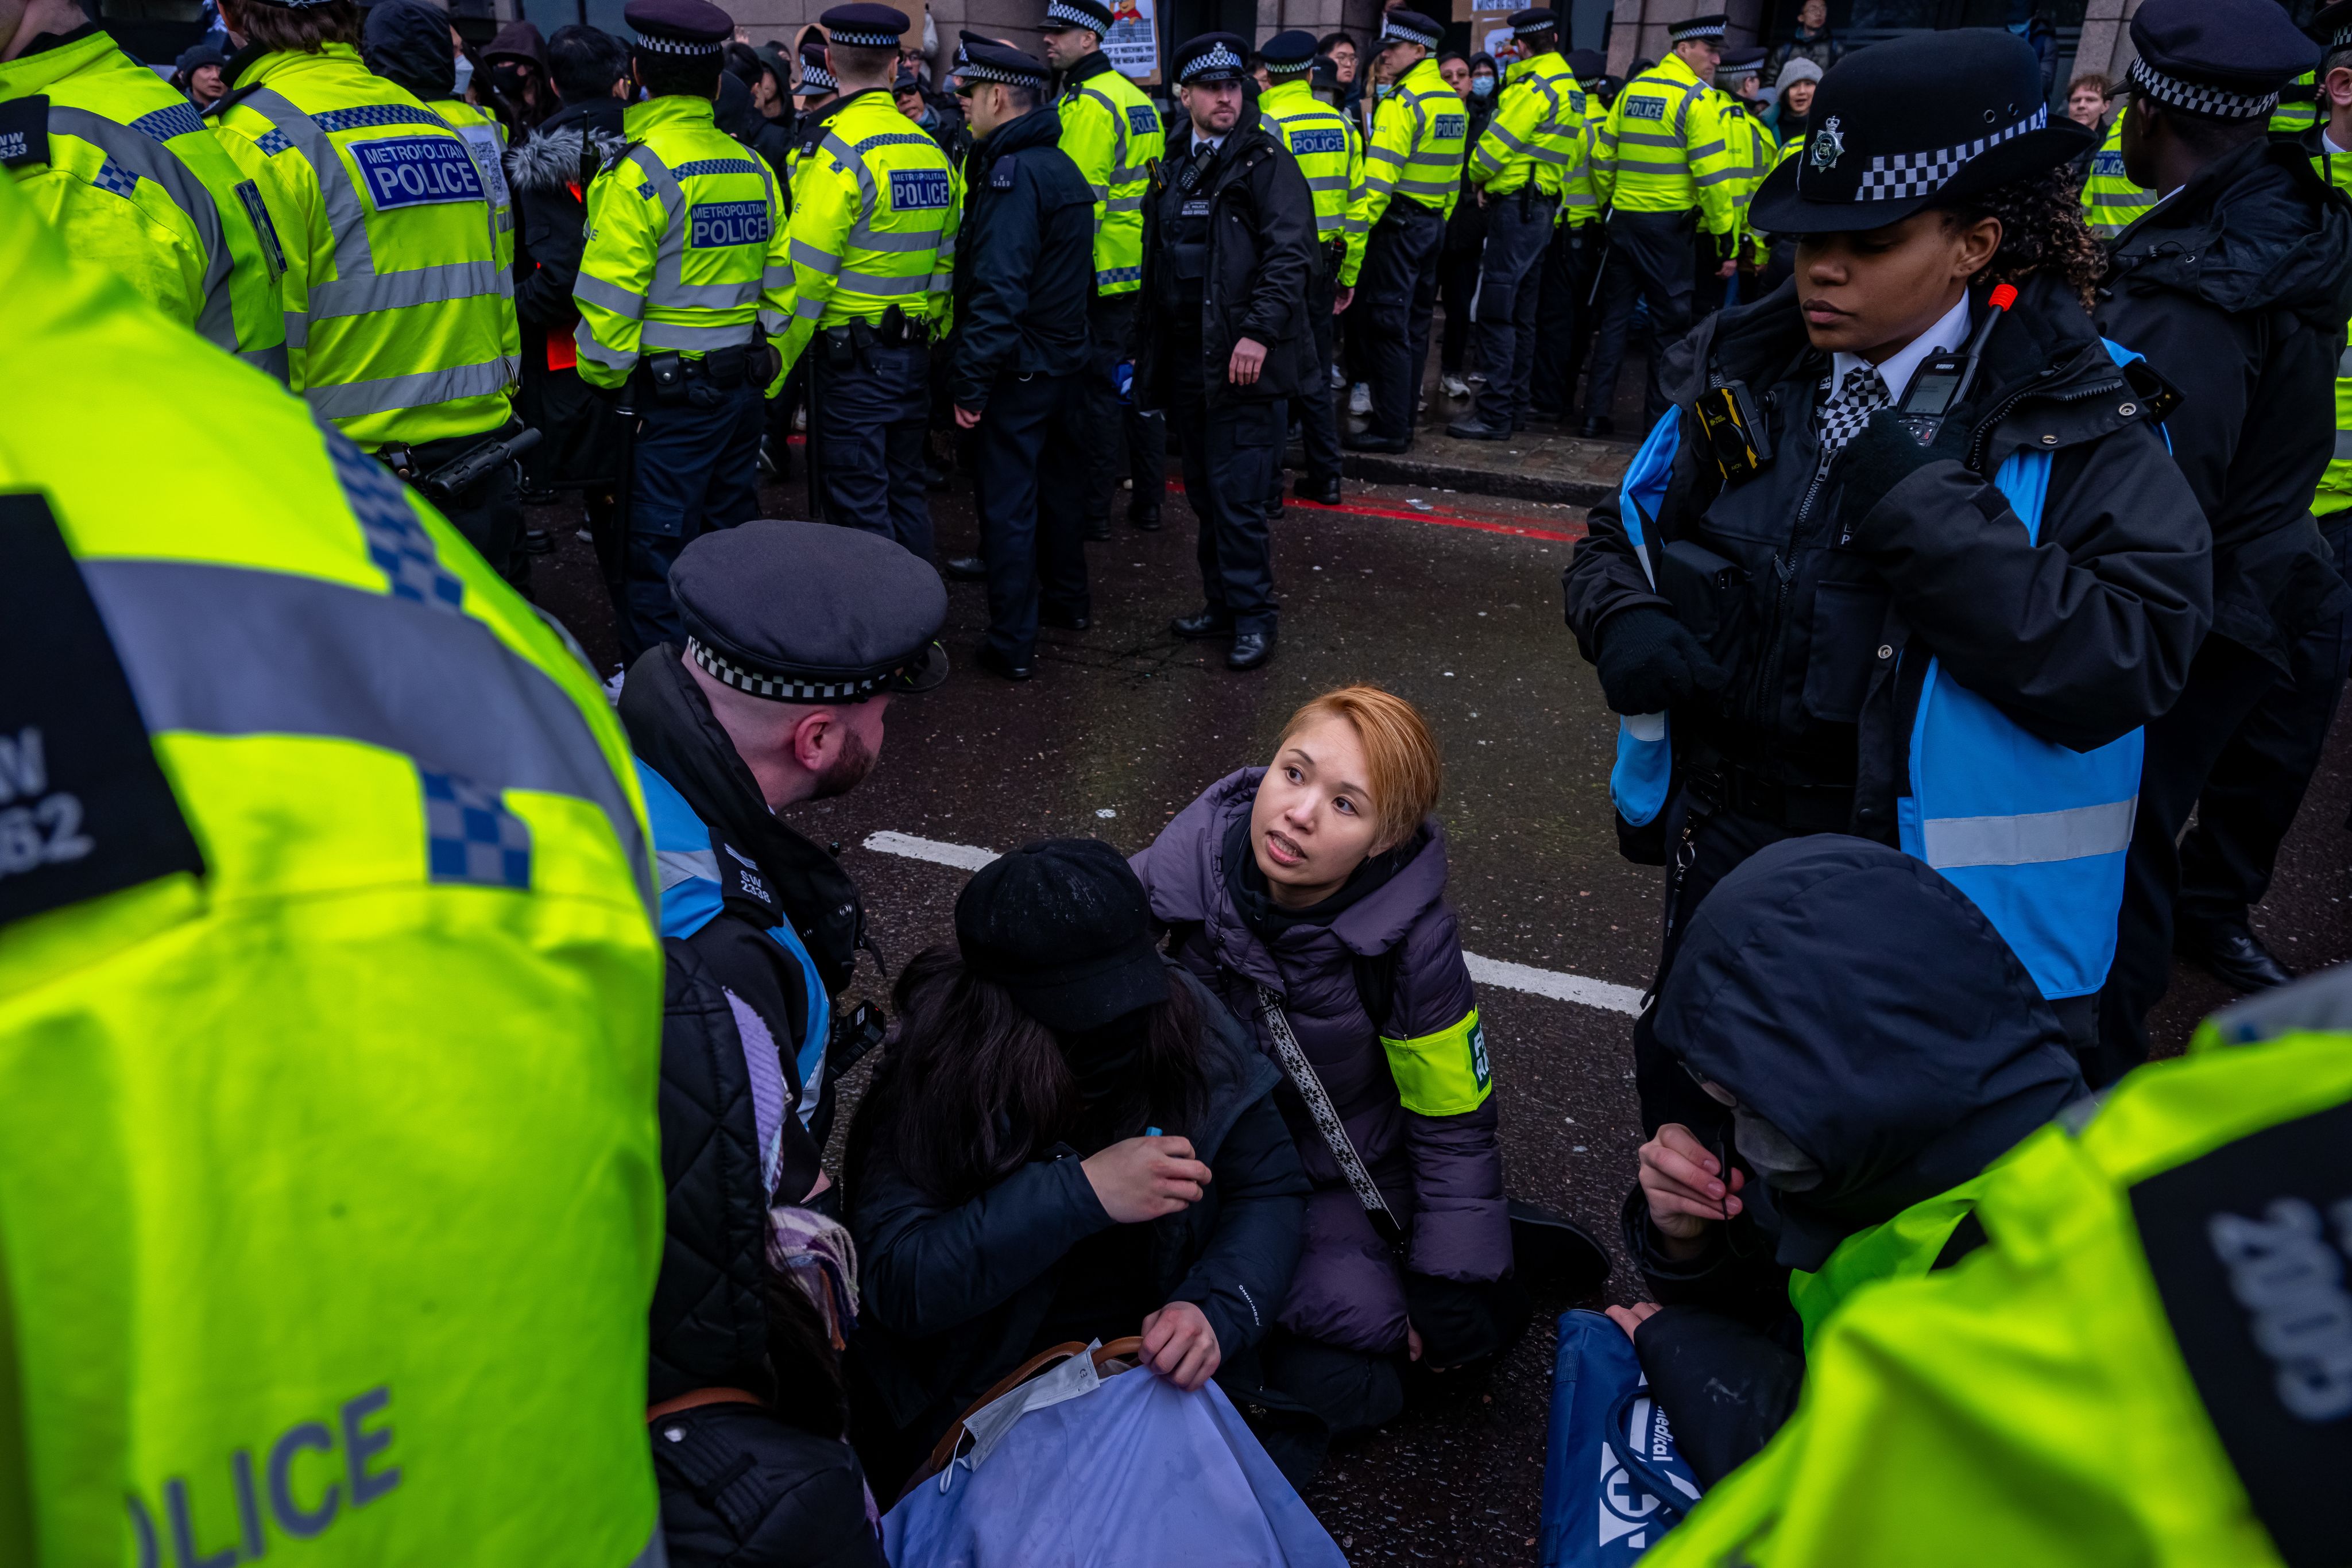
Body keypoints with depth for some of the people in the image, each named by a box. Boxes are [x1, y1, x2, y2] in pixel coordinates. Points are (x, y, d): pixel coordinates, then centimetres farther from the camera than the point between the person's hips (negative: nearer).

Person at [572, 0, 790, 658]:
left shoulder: (640, 171, -14)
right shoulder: (753, 168, 7)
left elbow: (610, 299, -15)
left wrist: (604, 378, -1)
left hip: (670, 390, -7)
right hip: (742, 384, 7)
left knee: (659, 544, 0)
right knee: (728, 528, 17)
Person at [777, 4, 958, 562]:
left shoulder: (837, 150, -14)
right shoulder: (932, 152, 7)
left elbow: (808, 272, -16)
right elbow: (945, 261, 11)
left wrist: (779, 361, -8)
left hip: (851, 356, -7)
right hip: (915, 357, 7)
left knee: (860, 507, 0)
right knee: (905, 492, 17)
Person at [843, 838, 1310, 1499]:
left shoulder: (1186, 1023, -11)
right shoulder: (935, 1074, -21)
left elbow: (1270, 1187, -3)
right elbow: (896, 1282, -26)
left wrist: (1216, 1308, -23)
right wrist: (1079, 1194, -34)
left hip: (1156, 1366, 4)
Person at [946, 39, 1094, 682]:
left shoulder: (1012, 172, -18)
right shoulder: (1060, 165, 12)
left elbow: (998, 287, -26)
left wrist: (971, 381, -23)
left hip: (1017, 365, -9)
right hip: (1063, 357, 9)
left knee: (1006, 501, -2)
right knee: (1054, 481, 22)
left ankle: (1012, 645, 4)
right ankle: (1067, 600, 38)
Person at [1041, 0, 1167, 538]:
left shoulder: (1086, 106, -14)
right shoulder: (1136, 98, 14)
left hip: (1103, 271, -9)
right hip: (1144, 268, 9)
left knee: (1097, 387, -2)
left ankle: (1093, 509, 5)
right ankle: (1148, 501, 20)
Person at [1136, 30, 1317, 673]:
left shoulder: (1264, 160, -4)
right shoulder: (1172, 166, 15)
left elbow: (1290, 253, -13)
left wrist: (1259, 332, -22)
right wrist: (1150, 348, 17)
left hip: (1241, 360, -6)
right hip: (1186, 356, 7)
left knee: (1236, 493, -7)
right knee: (1205, 492, 12)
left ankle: (1253, 616, 4)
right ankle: (1221, 602, 24)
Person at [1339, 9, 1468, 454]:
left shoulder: (1402, 103, -15)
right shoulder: (1452, 102, 13)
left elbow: (1377, 177, -22)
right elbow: (1454, 173, 16)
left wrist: (1354, 231, -22)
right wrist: (1438, 223, 21)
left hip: (1398, 222, -9)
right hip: (1434, 224, 9)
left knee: (1388, 325, -5)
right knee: (1414, 323, 13)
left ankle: (1390, 428, -4)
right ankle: (1403, 416, 20)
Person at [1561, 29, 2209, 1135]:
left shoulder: (2078, 428, -13)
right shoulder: (1745, 377, 1)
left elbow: (2120, 668, -25)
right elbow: (1622, 535, 12)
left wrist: (1907, 494, -27)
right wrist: (1622, 621, -12)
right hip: (1725, 869, 5)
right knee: (1686, 1132, 25)